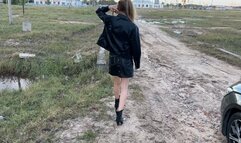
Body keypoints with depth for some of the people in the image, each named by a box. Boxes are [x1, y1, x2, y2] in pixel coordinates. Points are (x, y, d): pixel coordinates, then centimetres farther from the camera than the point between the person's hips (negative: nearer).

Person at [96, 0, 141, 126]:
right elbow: (136, 47, -12)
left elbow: (99, 11, 14)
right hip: (126, 60, -4)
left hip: (113, 58, 4)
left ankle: (117, 104, 46)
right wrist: (137, 63, 1)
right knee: (124, 88, 5)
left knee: (116, 84, 24)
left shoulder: (110, 20, -6)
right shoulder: (132, 27, -16)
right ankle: (119, 114, -2)